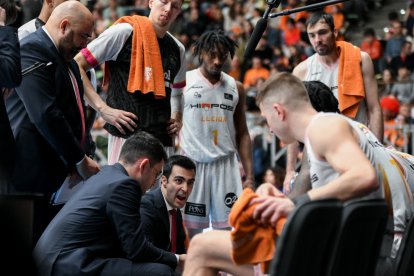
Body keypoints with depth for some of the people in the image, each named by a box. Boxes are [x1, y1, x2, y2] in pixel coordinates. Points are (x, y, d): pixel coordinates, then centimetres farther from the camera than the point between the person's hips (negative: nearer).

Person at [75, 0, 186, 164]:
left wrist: (177, 118, 14)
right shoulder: (124, 32, -3)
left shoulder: (177, 49, 17)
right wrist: (104, 109, -11)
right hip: (127, 135, -6)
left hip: (164, 139, 6)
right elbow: (77, 66, -4)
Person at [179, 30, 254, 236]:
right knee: (190, 228, -2)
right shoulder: (182, 82, 1)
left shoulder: (236, 88, 11)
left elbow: (242, 134, 13)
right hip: (191, 163, -3)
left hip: (226, 164, 3)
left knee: (230, 227, -1)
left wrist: (249, 175, 6)